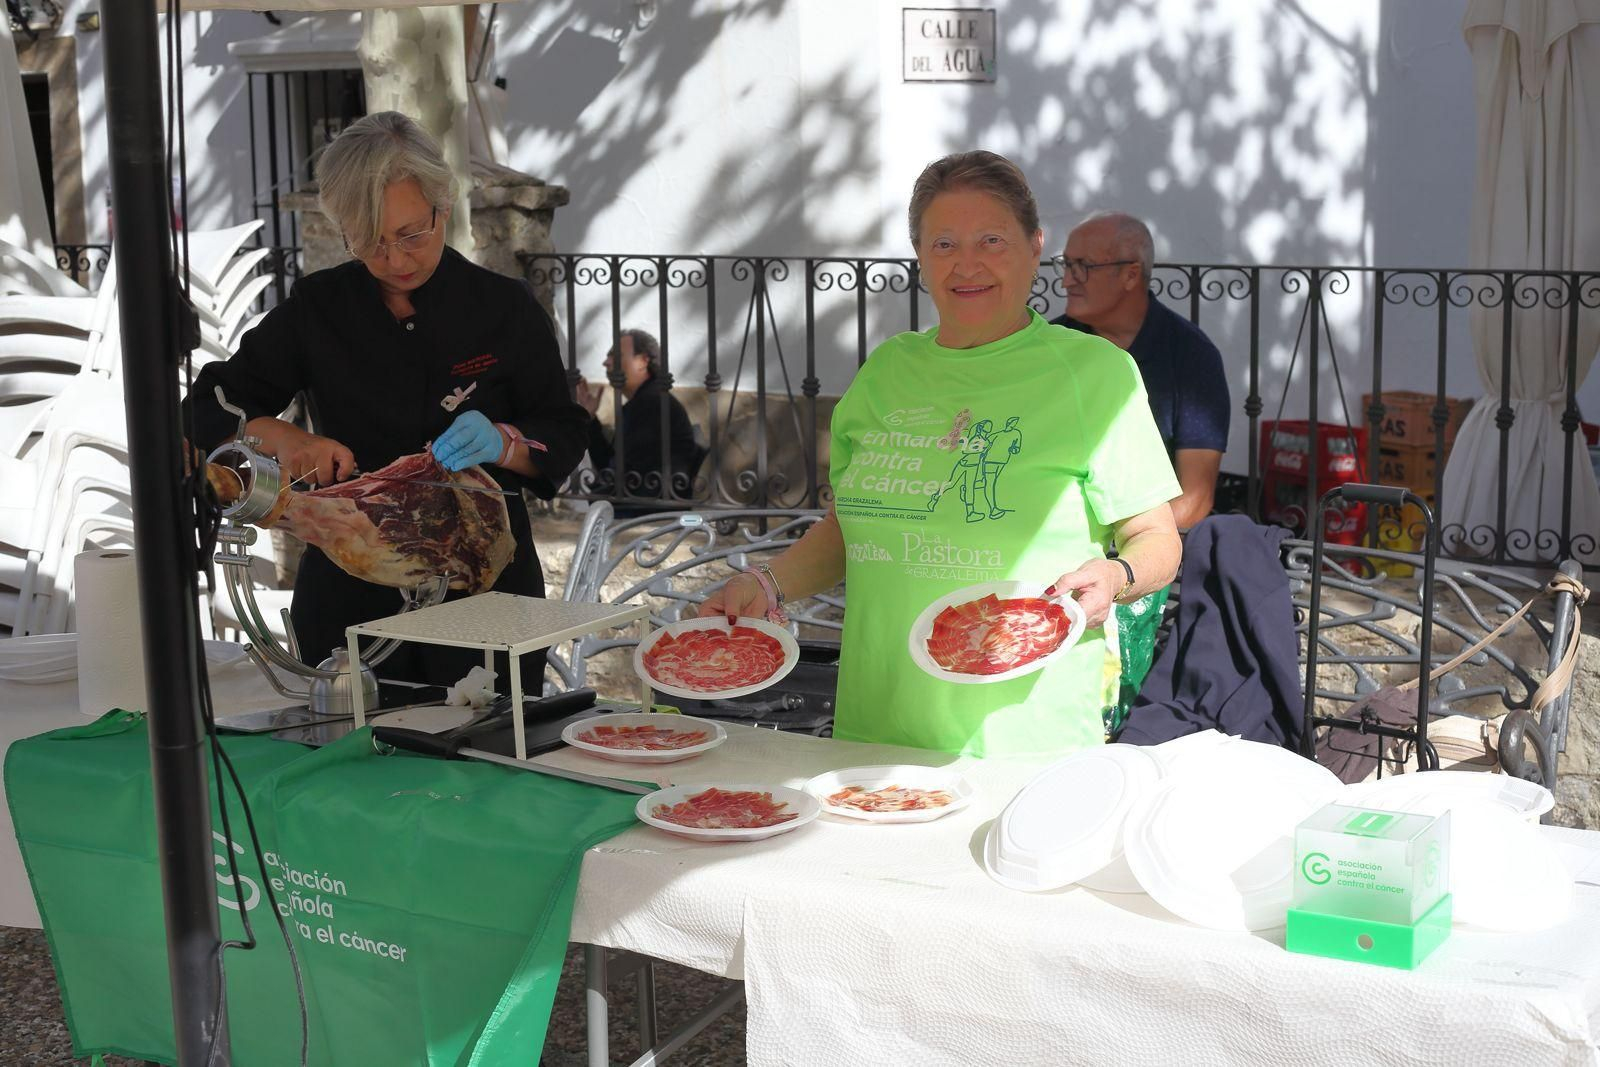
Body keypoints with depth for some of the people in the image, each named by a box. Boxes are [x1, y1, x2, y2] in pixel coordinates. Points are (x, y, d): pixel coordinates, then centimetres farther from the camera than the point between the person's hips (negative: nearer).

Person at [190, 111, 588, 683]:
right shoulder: (317, 309, 2)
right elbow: (210, 409, 4)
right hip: (350, 598, 1)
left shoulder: (505, 308, -1)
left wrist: (502, 443, -21)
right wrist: (284, 438, -15)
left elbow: (565, 436, 0)